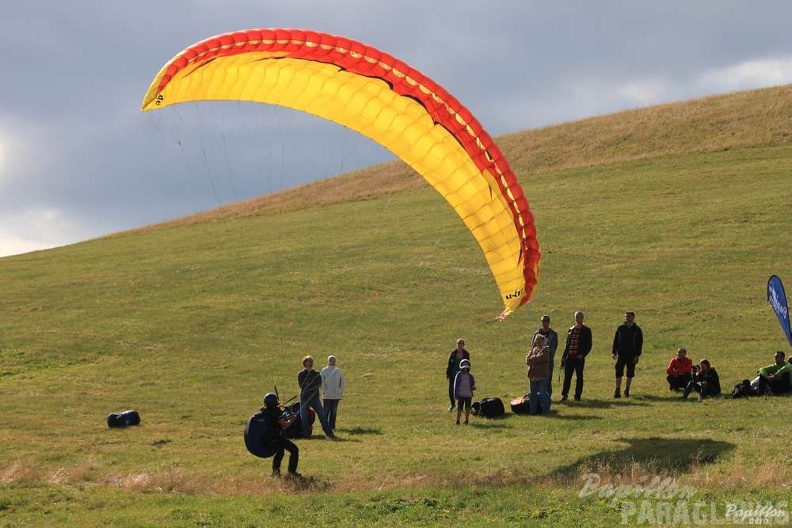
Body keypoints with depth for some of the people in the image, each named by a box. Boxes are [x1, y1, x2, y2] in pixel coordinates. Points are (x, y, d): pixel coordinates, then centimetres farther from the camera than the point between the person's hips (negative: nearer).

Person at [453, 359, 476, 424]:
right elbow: (456, 385, 1)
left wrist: (473, 387, -11)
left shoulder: (470, 376, 6)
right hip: (461, 395, -2)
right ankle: (457, 421, 5)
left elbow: (473, 385, 14)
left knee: (467, 409, 3)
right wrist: (456, 395, -4)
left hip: (468, 395, 2)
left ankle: (466, 420, 12)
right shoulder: (459, 375, 0)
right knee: (459, 408, -2)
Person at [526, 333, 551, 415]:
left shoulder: (546, 349, -1)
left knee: (543, 394, -5)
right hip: (532, 374, 6)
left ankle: (545, 410, 3)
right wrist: (535, 358, -13)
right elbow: (527, 360, 5)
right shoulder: (533, 349, 17)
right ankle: (532, 410, 15)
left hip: (542, 375, -6)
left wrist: (532, 358, -3)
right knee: (533, 394, 9)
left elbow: (540, 358, -17)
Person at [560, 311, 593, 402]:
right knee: (567, 377, 2)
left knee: (579, 377, 3)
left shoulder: (586, 330, 2)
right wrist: (563, 356, 10)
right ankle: (564, 394, 6)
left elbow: (589, 345, -1)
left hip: (579, 357, -3)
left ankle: (578, 396, 9)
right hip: (569, 357, 3)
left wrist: (583, 355, -12)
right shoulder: (570, 330, 14)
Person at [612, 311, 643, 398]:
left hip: (632, 355, -1)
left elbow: (640, 343, 0)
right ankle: (617, 391, -3)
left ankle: (627, 391, 17)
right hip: (621, 354, 1)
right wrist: (614, 352, 1)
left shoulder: (637, 330, 0)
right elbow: (615, 340, 7)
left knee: (630, 374, 5)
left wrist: (637, 355, -7)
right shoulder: (620, 328, 4)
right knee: (618, 373, -6)